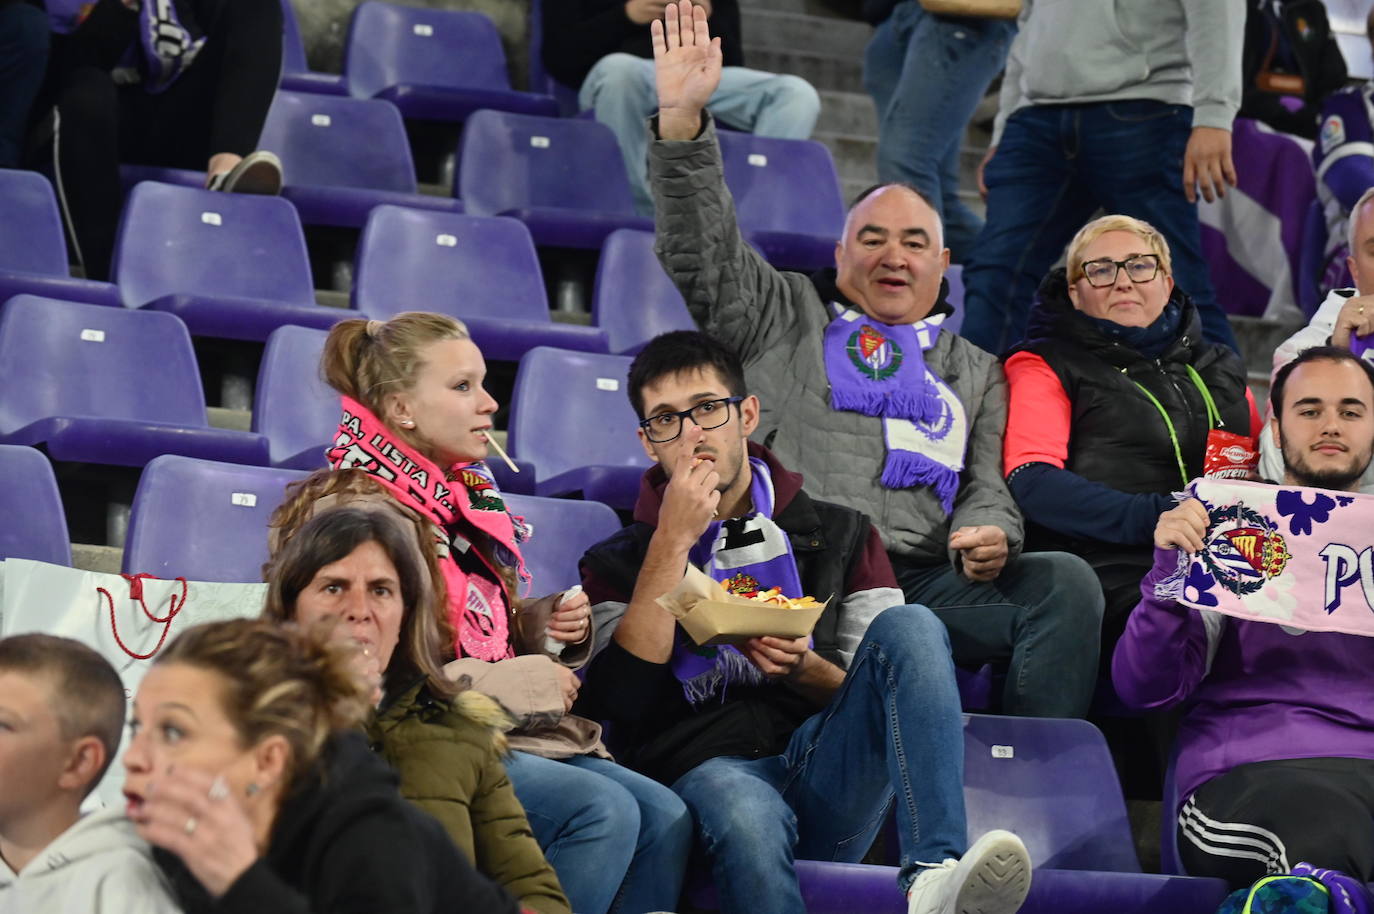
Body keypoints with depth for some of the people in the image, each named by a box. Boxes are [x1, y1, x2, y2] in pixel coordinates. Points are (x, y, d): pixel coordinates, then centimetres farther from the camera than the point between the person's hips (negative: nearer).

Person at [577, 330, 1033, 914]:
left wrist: (804, 670, -6)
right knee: (746, 816, -39)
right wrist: (673, 542, -3)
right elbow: (620, 701, -3)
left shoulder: (838, 536, 20)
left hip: (828, 768, 3)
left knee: (909, 625, -23)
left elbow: (885, 698, 15)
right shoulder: (618, 564, 16)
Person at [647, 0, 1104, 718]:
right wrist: (681, 116, -3)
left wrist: (989, 538, -3)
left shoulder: (975, 372, 31)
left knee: (1065, 582, -25)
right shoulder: (785, 319, 23)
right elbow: (701, 253, 10)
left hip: (926, 581, 3)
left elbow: (985, 489, 23)